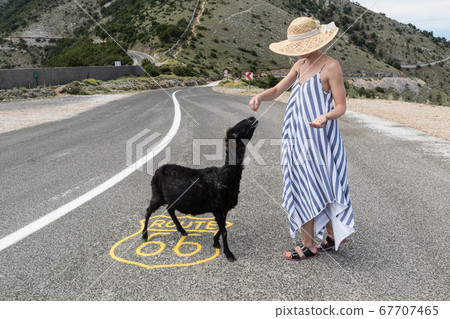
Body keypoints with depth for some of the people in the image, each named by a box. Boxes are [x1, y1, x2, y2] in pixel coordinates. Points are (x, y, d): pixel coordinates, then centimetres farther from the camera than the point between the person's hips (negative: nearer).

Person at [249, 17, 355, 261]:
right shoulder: (301, 65, 13)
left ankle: (309, 246, 13)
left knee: (307, 188, -1)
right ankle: (333, 235, 28)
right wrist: (260, 96, -9)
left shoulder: (330, 67, -9)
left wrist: (325, 117, -31)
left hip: (317, 137, -8)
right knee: (314, 188, 13)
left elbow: (341, 106, -10)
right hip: (298, 137, 8)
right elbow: (277, 90, 12)